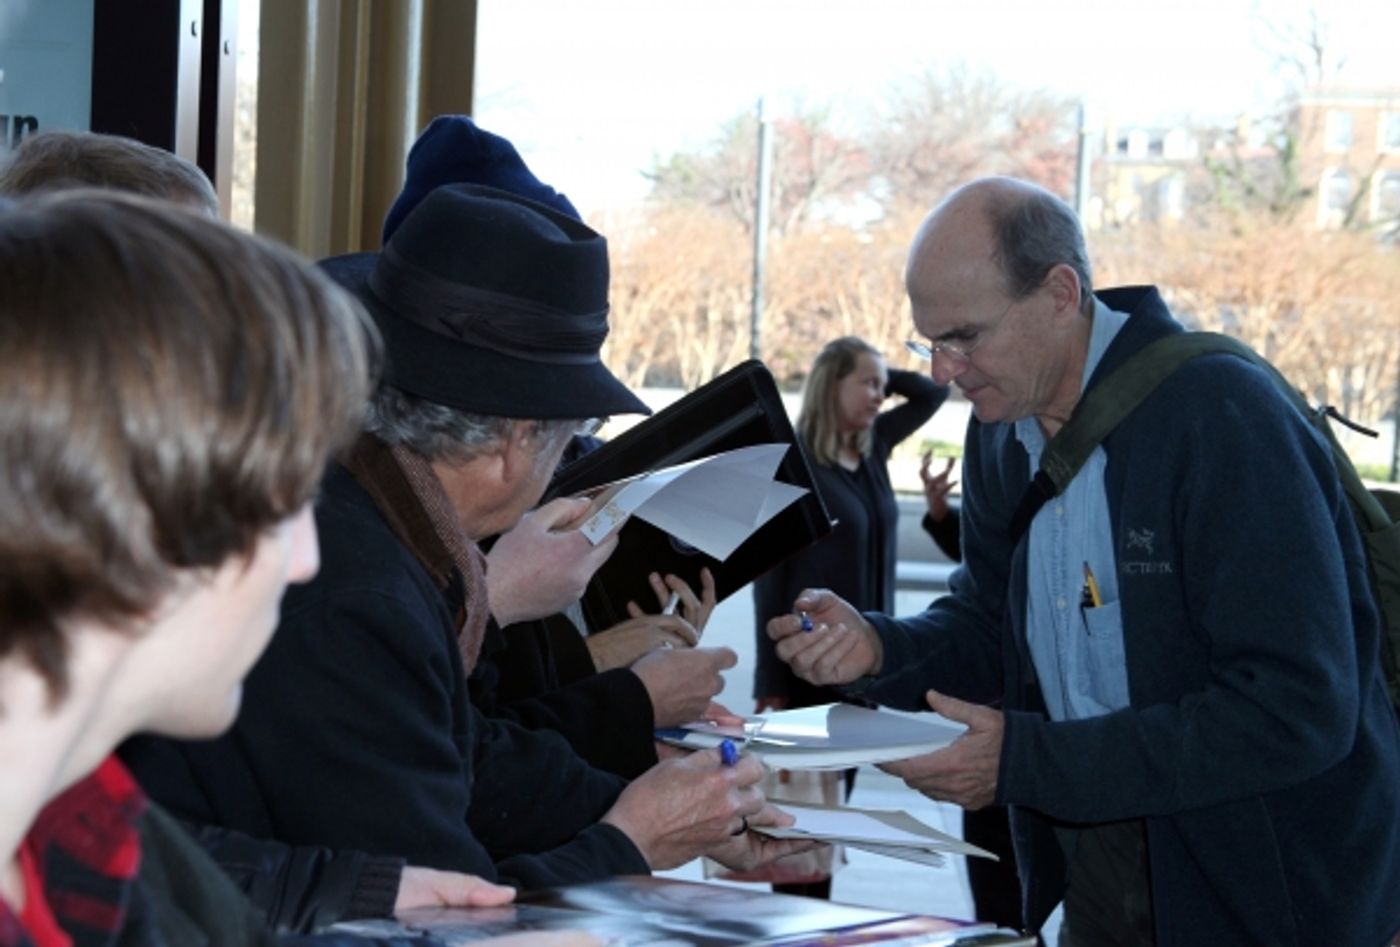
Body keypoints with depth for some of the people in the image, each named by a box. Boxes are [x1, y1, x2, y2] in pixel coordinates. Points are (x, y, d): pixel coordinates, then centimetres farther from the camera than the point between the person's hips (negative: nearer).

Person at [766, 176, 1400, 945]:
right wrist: (878, 649, -10)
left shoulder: (1221, 416, -23)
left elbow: (1297, 711, -28)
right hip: (1094, 860, 7)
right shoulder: (1002, 431, 1)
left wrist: (1025, 759, -27)